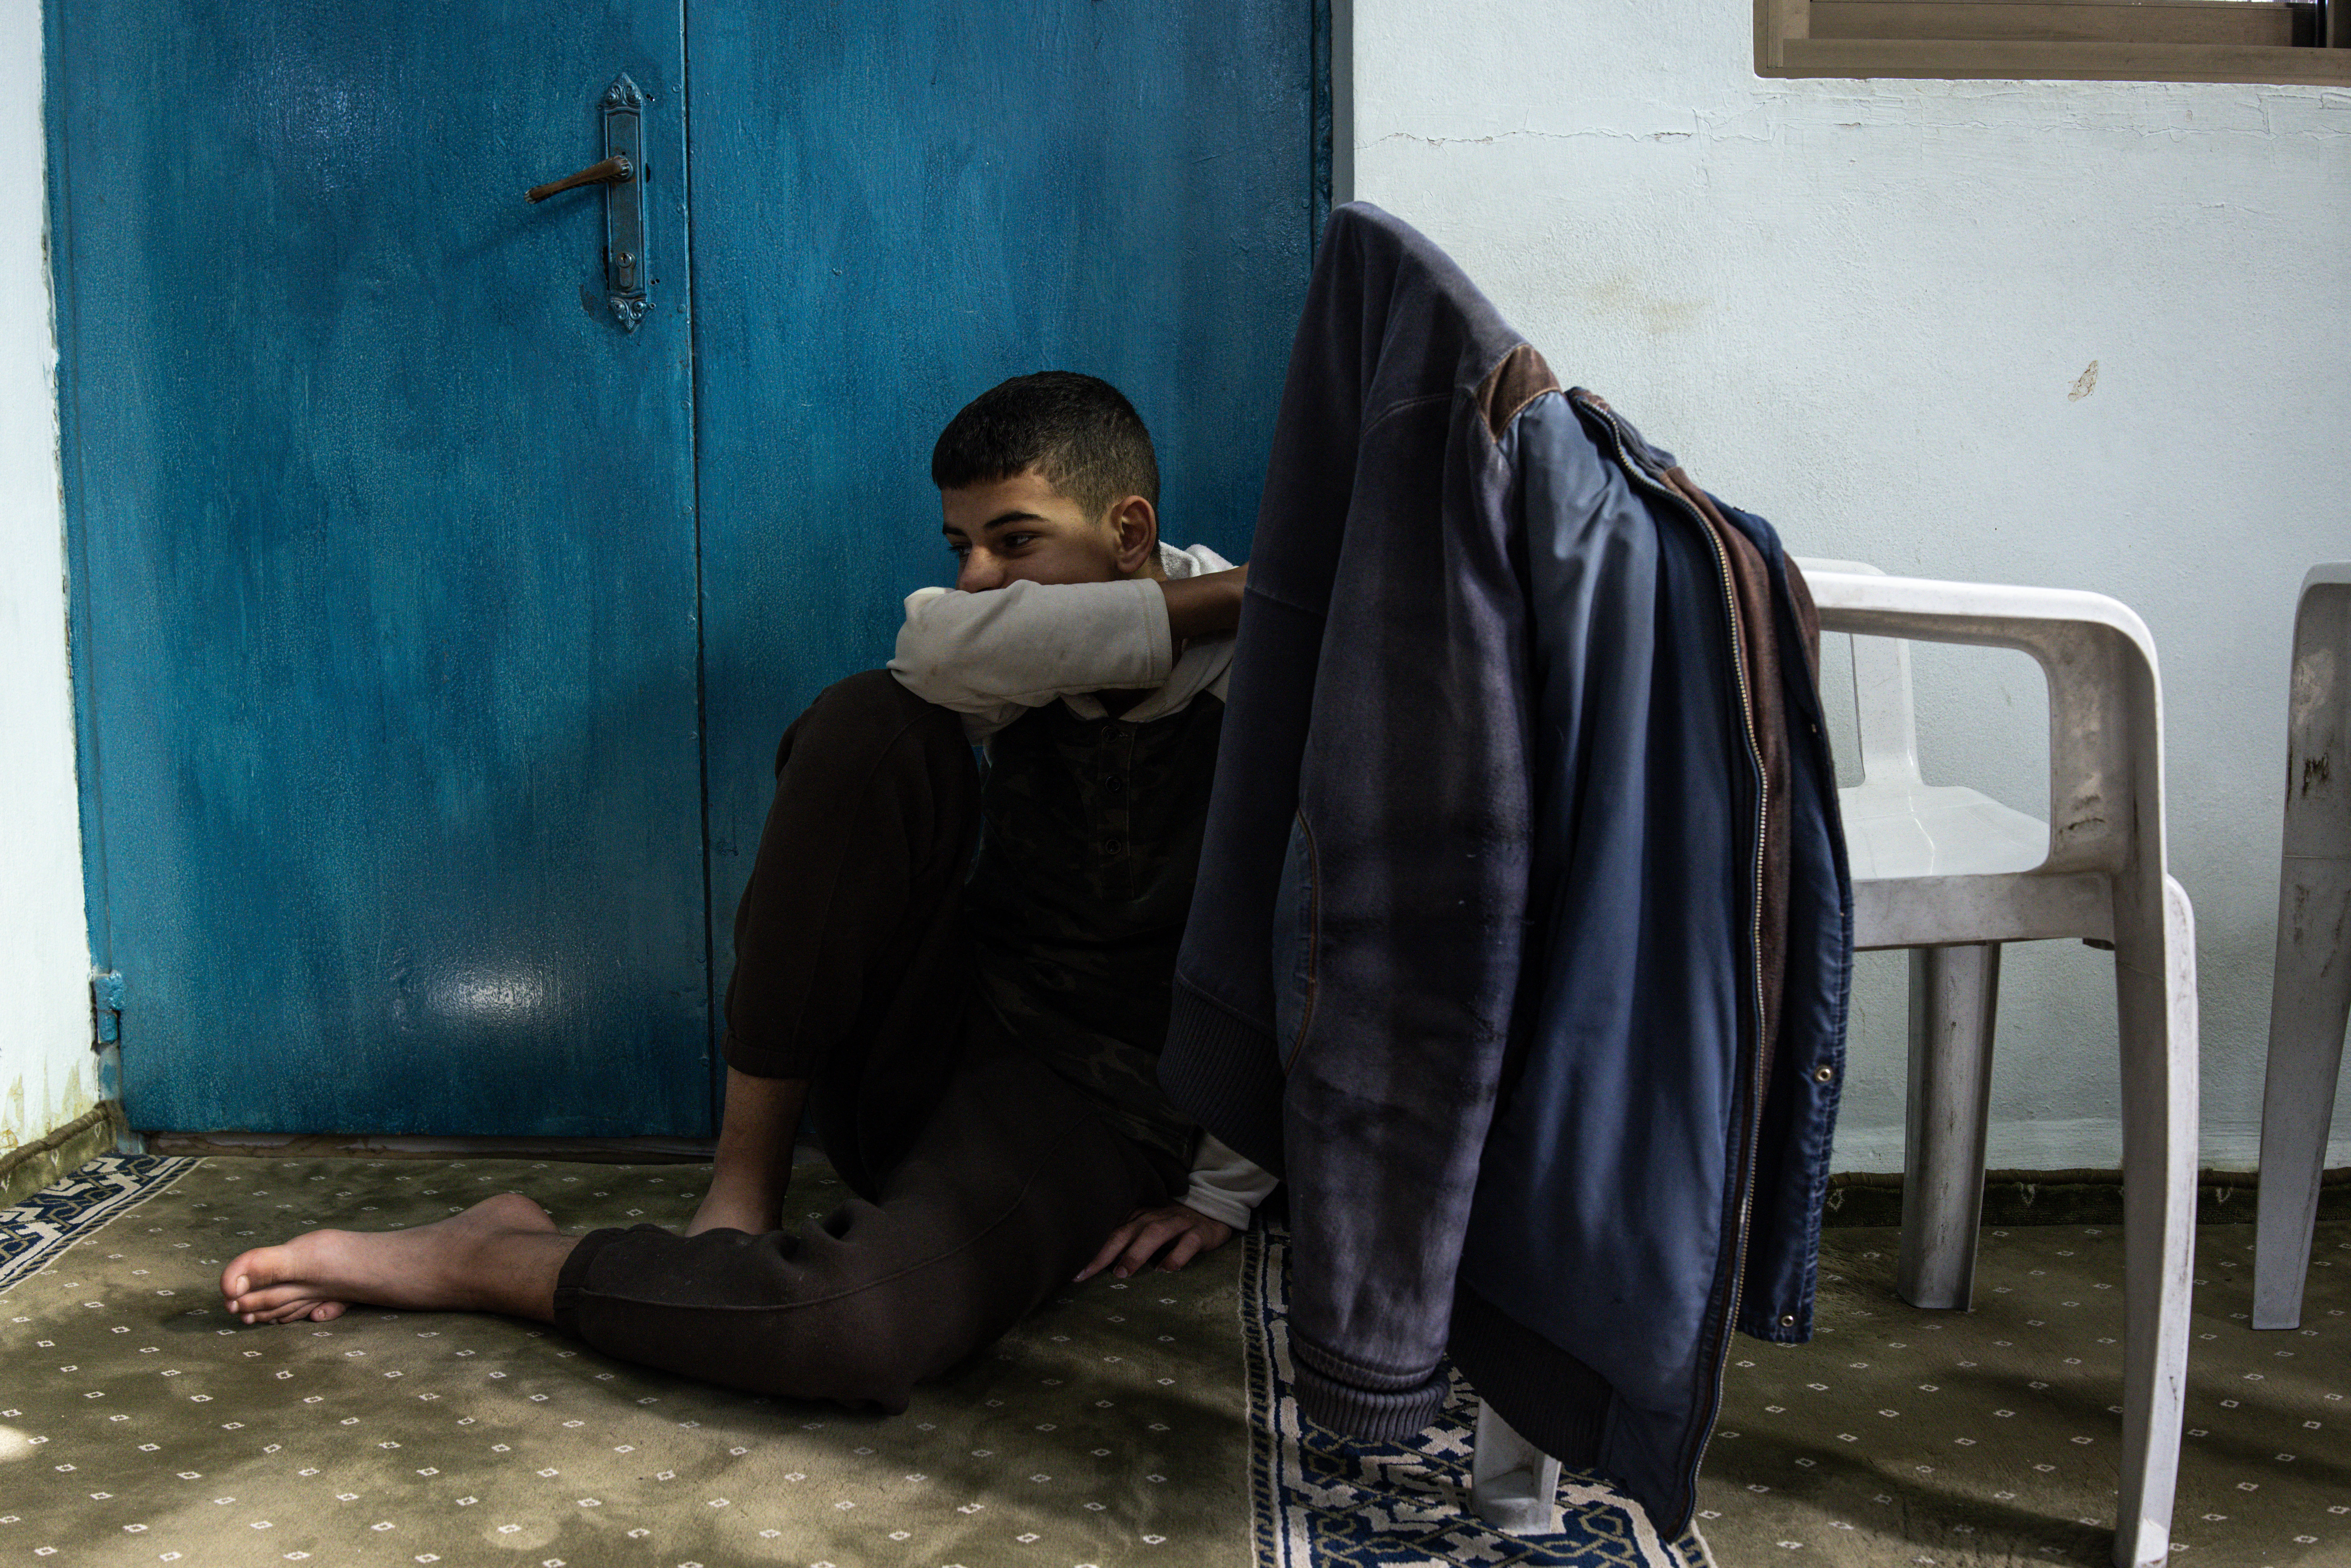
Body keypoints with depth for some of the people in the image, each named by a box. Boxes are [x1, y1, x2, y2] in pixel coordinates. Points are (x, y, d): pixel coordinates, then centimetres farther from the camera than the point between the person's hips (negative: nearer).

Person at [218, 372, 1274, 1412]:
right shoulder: (1027, 656, 3)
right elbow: (934, 643, -24)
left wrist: (1225, 1192, -9)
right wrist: (1209, 602, -24)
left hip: (1085, 1105, -4)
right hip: (931, 1033, 4)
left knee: (856, 1326, -38)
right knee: (871, 721, -23)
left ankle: (486, 1262, -9)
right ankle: (739, 1199, -13)